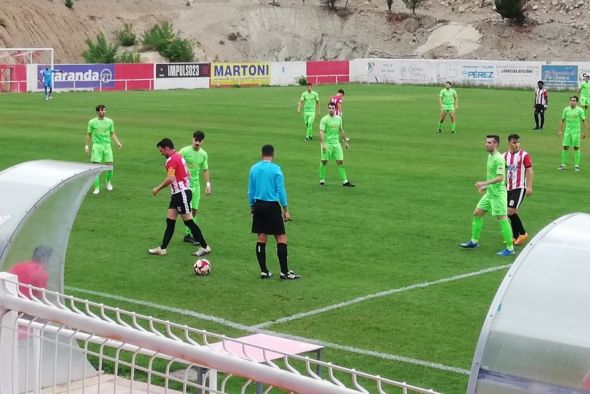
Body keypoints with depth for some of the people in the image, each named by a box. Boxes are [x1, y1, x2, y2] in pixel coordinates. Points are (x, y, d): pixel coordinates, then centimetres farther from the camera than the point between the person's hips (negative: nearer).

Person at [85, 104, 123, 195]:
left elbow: (112, 133, 13)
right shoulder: (92, 122, 0)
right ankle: (97, 187, 3)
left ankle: (108, 182, 29)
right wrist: (87, 146, 5)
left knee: (110, 166, 0)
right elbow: (88, 135, 8)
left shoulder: (109, 121, 6)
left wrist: (118, 142, 0)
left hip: (107, 145, 2)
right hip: (97, 145, -2)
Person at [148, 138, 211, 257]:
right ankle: (162, 248, 10)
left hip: (182, 193, -10)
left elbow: (170, 179, -25)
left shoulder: (172, 159, -16)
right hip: (178, 194, 10)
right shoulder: (178, 156, 15)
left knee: (188, 222, -4)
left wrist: (158, 188, -15)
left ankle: (205, 247, 4)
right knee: (170, 221, 8)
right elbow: (187, 173, 18)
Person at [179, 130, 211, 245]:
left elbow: (205, 170, 16)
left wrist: (208, 184, 9)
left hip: (196, 184, 6)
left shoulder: (203, 154, 7)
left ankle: (188, 234, 16)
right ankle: (189, 234, -8)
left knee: (194, 210, 6)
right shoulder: (185, 151, -10)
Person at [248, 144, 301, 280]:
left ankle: (264, 271, 12)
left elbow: (251, 191, 10)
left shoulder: (253, 169, 5)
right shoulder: (276, 169, -8)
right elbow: (281, 191, -8)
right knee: (281, 238, 0)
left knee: (261, 238, 9)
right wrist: (285, 210, -3)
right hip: (272, 206, -5)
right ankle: (284, 272, -1)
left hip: (258, 205, 5)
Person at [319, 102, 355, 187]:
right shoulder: (324, 119, -9)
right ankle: (322, 180, 17)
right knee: (324, 162, 2)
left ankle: (345, 181, 3)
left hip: (336, 143, 4)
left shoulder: (339, 119, 8)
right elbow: (322, 132, -17)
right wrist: (323, 144, -27)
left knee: (340, 162, 1)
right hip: (327, 144, -4)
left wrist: (345, 142, 21)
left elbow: (341, 130, 20)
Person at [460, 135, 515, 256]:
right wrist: (486, 186, 19)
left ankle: (510, 248, 1)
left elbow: (500, 177, -25)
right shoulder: (490, 156, 10)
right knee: (477, 213, 13)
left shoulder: (499, 158, -18)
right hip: (490, 192, 10)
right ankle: (474, 241, 25)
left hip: (498, 193, -10)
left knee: (502, 219, -6)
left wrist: (484, 183, -28)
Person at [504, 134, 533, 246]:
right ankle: (515, 236, 19)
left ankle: (523, 233, 2)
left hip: (519, 188, -6)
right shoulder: (505, 156, 9)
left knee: (511, 211, -14)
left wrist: (529, 187, -14)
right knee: (510, 213, 7)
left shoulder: (524, 155, -7)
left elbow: (529, 171, -8)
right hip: (508, 188, 6)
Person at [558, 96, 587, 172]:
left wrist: (584, 132, -5)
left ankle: (576, 165, 7)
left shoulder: (580, 110, -3)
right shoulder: (566, 109, 5)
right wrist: (560, 130, 9)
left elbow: (584, 121, -1)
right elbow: (562, 120, 13)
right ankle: (563, 165, 10)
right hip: (567, 131, 3)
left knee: (576, 148, 0)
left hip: (576, 131, -3)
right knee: (565, 147, 1)